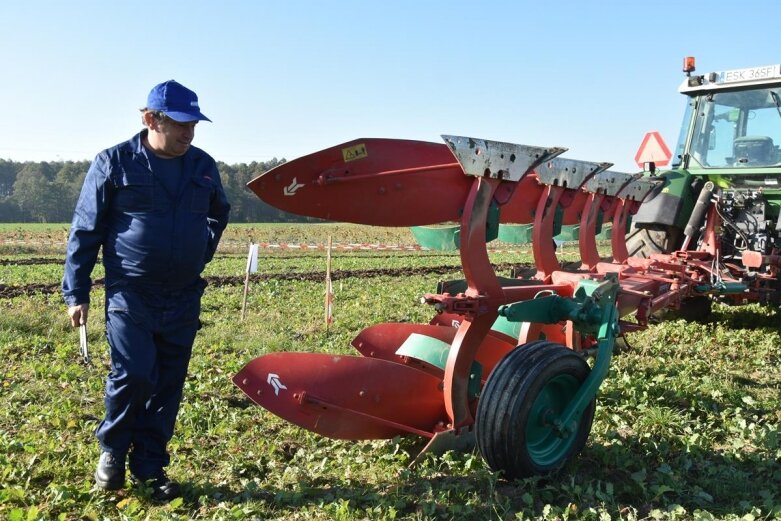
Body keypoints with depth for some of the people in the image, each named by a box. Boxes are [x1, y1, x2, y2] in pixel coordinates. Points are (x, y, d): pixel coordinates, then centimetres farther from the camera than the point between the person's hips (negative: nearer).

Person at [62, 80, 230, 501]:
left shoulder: (203, 166, 7)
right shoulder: (114, 163, -4)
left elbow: (219, 214, 27)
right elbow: (85, 231, -1)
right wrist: (76, 293, -3)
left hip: (184, 297, 4)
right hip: (130, 294, -4)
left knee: (168, 385, 7)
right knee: (134, 374, -14)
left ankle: (150, 466, 22)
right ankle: (112, 449, 14)